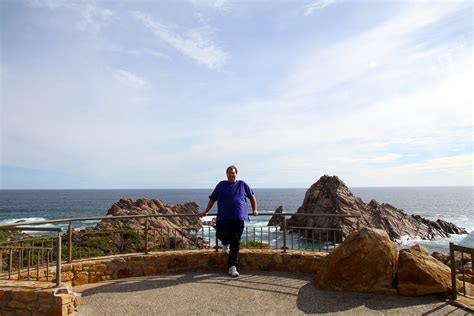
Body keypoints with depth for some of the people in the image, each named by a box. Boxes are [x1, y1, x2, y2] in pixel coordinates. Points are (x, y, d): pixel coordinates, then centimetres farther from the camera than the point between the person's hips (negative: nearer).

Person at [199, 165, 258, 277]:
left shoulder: (242, 185, 14)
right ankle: (226, 243, 20)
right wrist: (206, 211, 16)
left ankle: (232, 267, 7)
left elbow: (252, 197, 23)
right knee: (221, 234, -19)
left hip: (238, 218, 0)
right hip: (223, 217, 0)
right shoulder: (221, 185, 13)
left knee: (235, 243, -1)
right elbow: (212, 199, 19)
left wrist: (254, 210, 19)